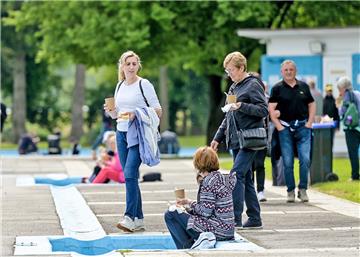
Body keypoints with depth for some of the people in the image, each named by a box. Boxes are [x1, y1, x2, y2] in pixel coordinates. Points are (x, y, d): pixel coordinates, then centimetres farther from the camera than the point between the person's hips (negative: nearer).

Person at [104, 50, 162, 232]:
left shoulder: (144, 84, -4)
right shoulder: (120, 86, 15)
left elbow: (158, 111, -6)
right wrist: (110, 111, 0)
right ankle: (139, 219, 12)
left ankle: (129, 217, -22)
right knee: (130, 177, 7)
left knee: (130, 174, -19)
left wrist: (137, 114, -19)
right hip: (121, 134, 7)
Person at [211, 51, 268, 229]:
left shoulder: (253, 85, -6)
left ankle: (235, 218, -18)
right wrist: (218, 137, 19)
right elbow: (228, 116, 25)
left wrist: (242, 106, -24)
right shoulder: (234, 88, 19)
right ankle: (254, 219, 13)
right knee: (245, 178, 9)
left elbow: (264, 110, -13)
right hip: (236, 140, 9)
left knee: (237, 175, -16)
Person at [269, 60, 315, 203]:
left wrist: (309, 122, 5)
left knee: (305, 159, -8)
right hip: (285, 127, -2)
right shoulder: (277, 88, 3)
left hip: (303, 126, 2)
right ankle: (290, 191, 7)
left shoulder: (303, 87, 11)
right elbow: (271, 109, -2)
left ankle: (303, 189, 1)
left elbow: (311, 105, 16)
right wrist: (279, 126, -9)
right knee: (287, 162, -1)